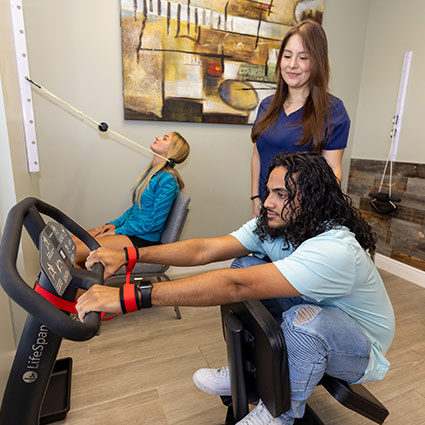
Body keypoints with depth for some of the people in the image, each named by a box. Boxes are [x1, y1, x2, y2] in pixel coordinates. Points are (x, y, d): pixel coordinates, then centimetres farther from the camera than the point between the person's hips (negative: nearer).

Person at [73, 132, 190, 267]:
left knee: (75, 253, -16)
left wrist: (118, 231, -12)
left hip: (142, 239, -9)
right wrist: (114, 224, 6)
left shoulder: (167, 180, -17)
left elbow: (155, 222, -19)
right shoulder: (151, 172, 12)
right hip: (129, 228, 9)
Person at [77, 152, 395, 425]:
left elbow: (235, 287, -48)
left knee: (304, 318, -39)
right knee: (247, 263, -12)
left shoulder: (335, 250, -38)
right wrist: (129, 255, -27)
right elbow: (204, 250, -20)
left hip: (362, 352, -5)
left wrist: (131, 296, -48)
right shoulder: (273, 225, -14)